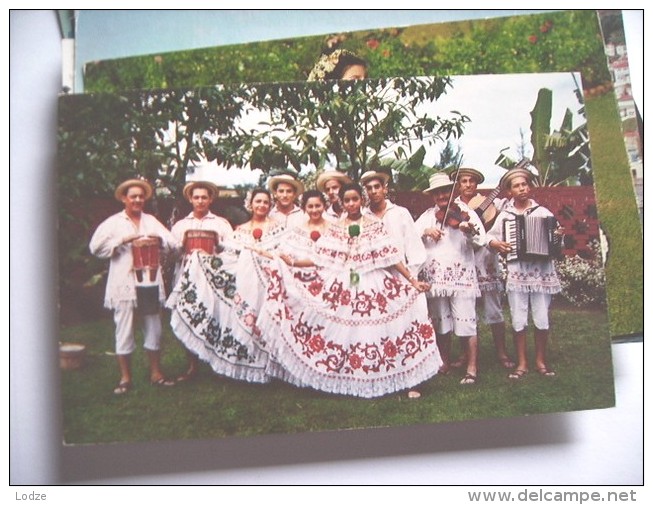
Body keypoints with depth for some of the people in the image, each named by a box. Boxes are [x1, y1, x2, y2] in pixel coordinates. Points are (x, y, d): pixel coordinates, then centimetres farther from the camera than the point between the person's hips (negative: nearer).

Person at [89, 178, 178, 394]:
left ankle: (156, 373, 19)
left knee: (154, 329, 7)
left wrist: (159, 238, -13)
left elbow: (173, 245, 6)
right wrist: (123, 240, -13)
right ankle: (125, 378, 11)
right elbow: (96, 247, -8)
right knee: (124, 331, 0)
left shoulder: (151, 221, 14)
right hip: (124, 284, -3)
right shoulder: (113, 222, 5)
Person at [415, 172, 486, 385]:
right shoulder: (427, 216, 11)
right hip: (435, 278, 4)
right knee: (440, 325, 13)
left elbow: (481, 241, -12)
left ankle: (472, 369, 6)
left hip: (461, 278, -4)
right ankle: (445, 364, 28)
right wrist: (426, 231, -16)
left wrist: (469, 231, -32)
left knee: (465, 325, -5)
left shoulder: (466, 214, 0)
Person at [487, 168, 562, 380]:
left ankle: (541, 361, 19)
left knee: (542, 319, 3)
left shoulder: (543, 212, 8)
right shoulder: (504, 215, 8)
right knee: (518, 321, 1)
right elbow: (489, 236, 15)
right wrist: (496, 244, -5)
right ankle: (522, 364, 13)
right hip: (516, 273, 0)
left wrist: (558, 237, -8)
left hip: (542, 272, 0)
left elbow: (556, 234, 13)